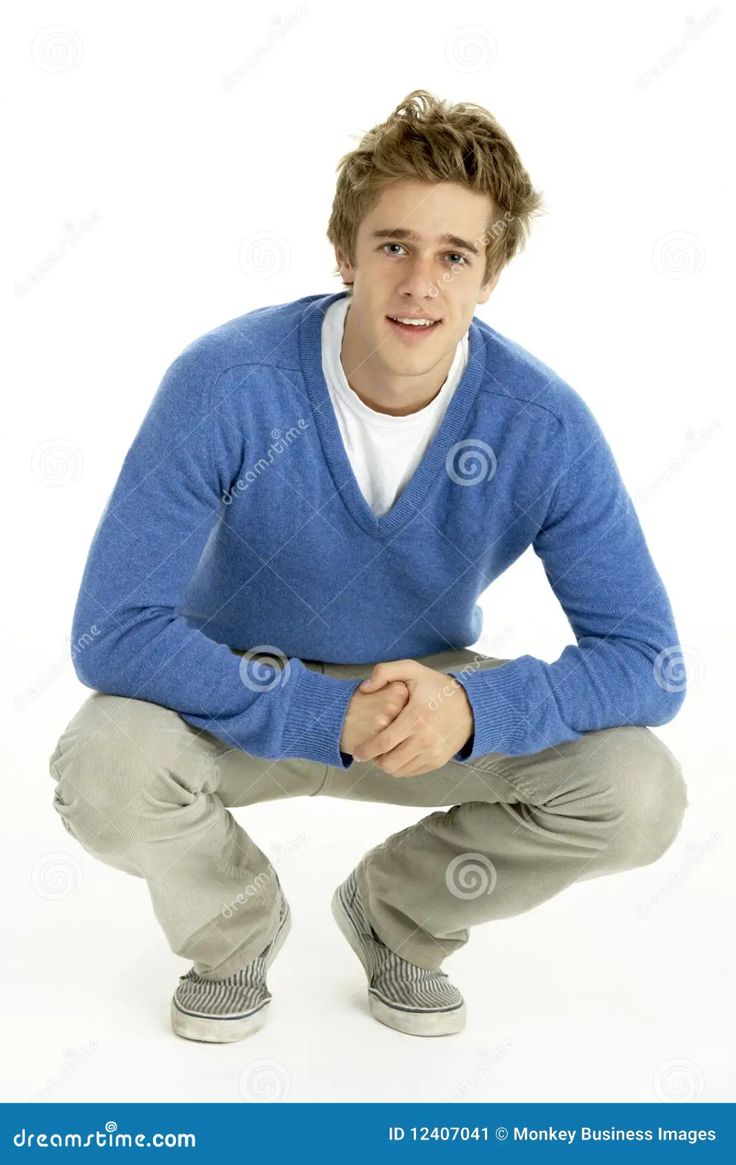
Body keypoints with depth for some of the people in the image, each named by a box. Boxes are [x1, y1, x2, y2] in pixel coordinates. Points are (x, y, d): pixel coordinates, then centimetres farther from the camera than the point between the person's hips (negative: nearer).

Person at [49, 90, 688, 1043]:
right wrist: (326, 716, -38)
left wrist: (473, 707, -37)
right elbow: (113, 633, -28)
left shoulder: (544, 426, -21)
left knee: (640, 792, -20)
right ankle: (236, 925, 6)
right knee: (103, 769, -33)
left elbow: (649, 659, -19)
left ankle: (394, 913, 10)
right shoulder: (225, 383, -26)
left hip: (432, 693, 2)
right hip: (241, 697, -1)